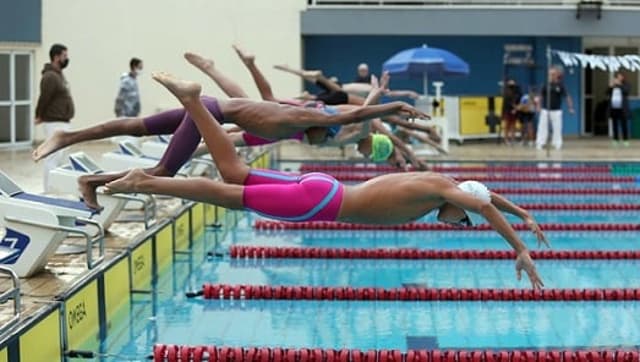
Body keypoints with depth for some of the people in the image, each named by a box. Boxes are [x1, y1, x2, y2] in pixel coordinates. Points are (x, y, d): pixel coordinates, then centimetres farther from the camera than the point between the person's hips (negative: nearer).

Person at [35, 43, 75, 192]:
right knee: (53, 158, -10)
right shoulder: (50, 76, -17)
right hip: (55, 123, -10)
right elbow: (44, 99, -17)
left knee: (59, 157, 13)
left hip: (62, 123, 10)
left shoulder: (58, 74, 15)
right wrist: (40, 116, -5)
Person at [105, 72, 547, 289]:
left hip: (324, 192, 8)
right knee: (232, 195, -8)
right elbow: (485, 204, -24)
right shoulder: (440, 189, -11)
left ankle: (191, 99, 10)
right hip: (322, 200, -8)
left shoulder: (441, 183, 13)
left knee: (235, 175, 10)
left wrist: (524, 216, 30)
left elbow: (486, 193, 30)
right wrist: (520, 249, -23)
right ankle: (145, 182, -8)